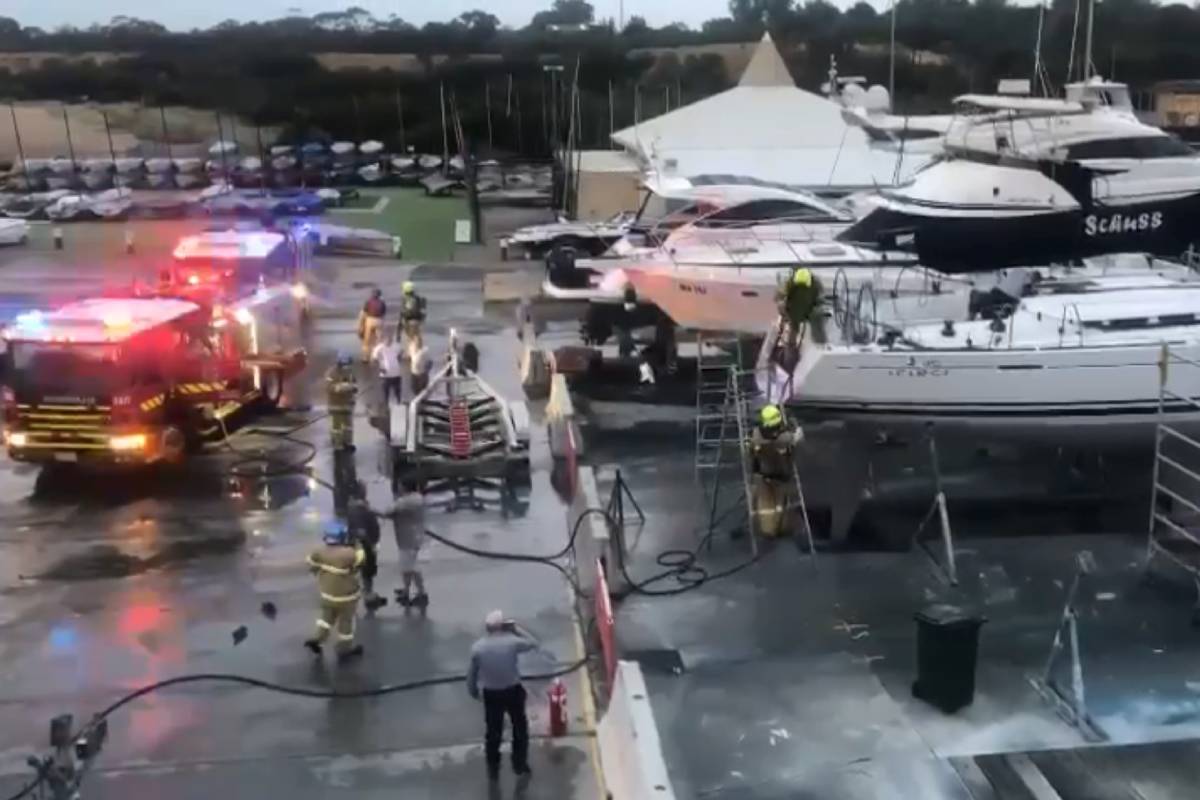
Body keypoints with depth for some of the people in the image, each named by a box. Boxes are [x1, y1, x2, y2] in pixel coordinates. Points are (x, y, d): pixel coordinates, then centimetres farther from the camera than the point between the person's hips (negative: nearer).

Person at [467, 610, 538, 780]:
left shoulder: (477, 647, -12)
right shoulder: (511, 642, -19)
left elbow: (472, 674, -2)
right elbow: (533, 644, -1)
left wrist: (473, 691, 15)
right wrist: (516, 630, 0)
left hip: (491, 694, 2)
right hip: (513, 691, -2)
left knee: (493, 731, 17)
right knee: (520, 728, 19)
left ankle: (493, 769, 27)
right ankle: (520, 764, 28)